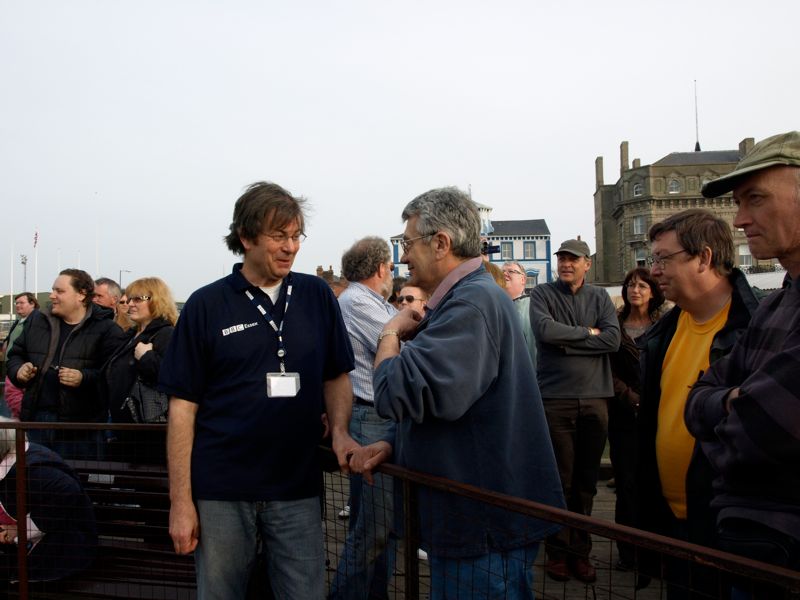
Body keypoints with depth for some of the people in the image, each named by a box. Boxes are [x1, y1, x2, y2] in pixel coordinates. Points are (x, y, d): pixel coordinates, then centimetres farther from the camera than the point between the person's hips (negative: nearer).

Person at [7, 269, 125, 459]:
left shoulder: (106, 329, -6)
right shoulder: (37, 320, 14)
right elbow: (16, 354, 25)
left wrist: (84, 378, -25)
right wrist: (18, 370, 4)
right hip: (37, 418, 6)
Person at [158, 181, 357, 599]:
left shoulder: (317, 295, 3)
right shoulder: (206, 305, -3)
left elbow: (336, 376, 11)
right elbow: (183, 406, -3)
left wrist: (339, 432, -9)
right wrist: (180, 501, -6)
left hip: (298, 489, 2)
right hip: (221, 491, -1)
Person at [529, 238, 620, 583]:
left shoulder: (600, 297, 11)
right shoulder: (543, 294, 4)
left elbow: (613, 339, -4)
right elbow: (545, 330, -15)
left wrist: (566, 343, -8)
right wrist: (587, 333, -6)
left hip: (595, 399, 3)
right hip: (555, 398, -3)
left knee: (587, 481, 9)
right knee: (560, 480, 2)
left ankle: (580, 550, 21)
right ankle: (558, 551, 15)